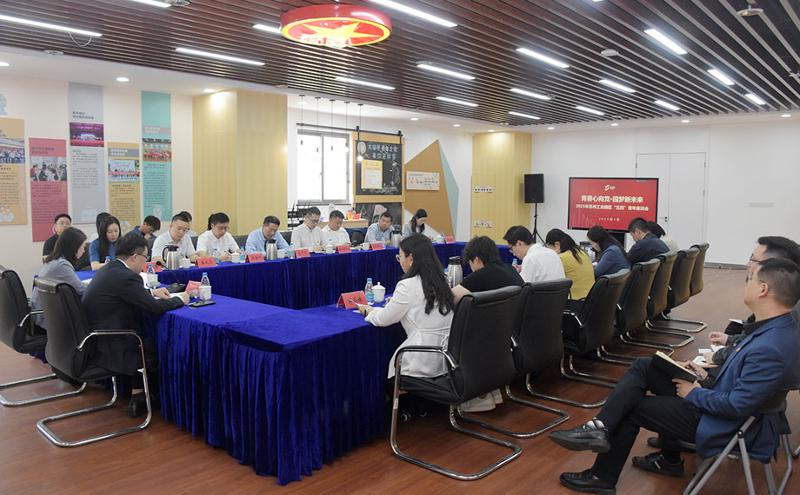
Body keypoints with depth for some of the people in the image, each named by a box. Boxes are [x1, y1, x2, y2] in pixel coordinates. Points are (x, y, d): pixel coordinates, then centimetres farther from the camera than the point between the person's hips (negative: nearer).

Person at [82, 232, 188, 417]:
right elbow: (155, 307, -19)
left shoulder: (108, 269, 8)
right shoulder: (126, 276, -21)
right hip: (107, 348, -9)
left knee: (147, 339, 20)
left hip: (92, 341, 9)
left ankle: (138, 396, 21)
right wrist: (180, 299, -3)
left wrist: (152, 291, 17)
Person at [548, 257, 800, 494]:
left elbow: (738, 406, -30)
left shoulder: (770, 348, -32)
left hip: (721, 425, -9)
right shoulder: (777, 328, -1)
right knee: (643, 366, 4)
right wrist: (708, 376, 4)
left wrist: (695, 394, -15)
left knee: (631, 407, 2)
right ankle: (600, 427, 2)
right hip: (718, 398, 9)